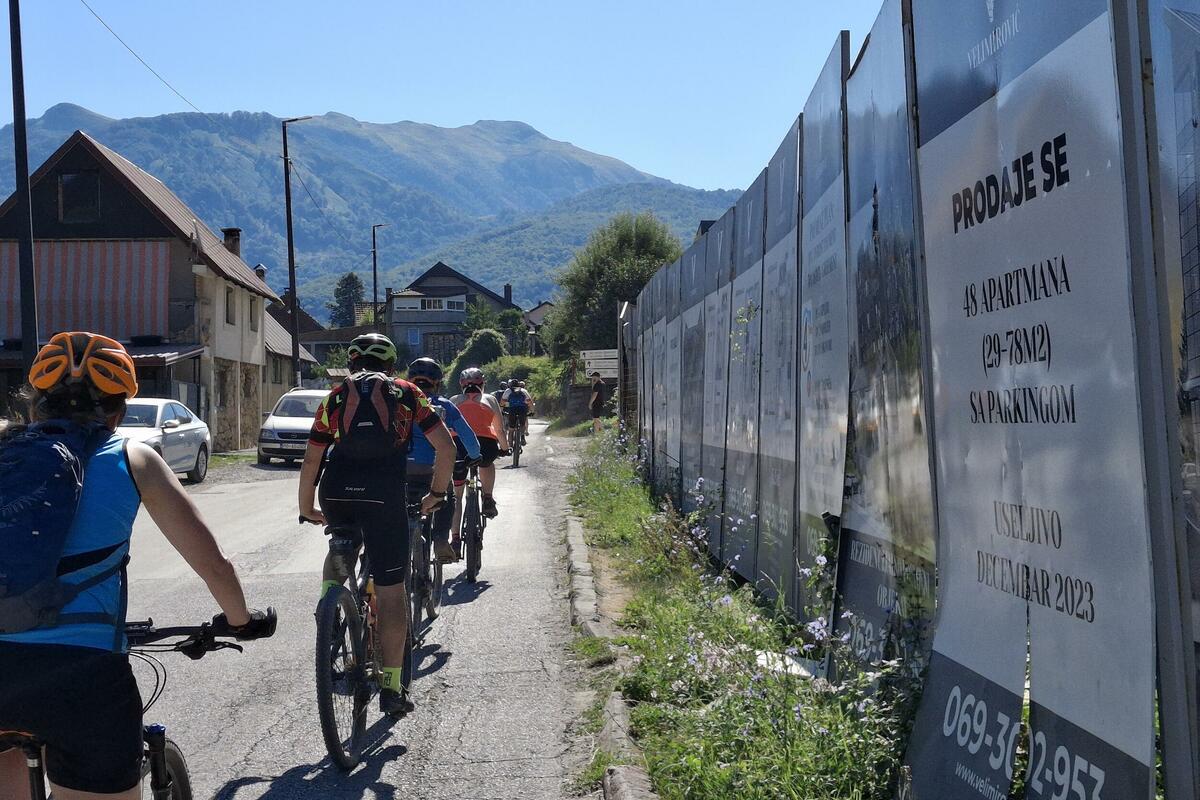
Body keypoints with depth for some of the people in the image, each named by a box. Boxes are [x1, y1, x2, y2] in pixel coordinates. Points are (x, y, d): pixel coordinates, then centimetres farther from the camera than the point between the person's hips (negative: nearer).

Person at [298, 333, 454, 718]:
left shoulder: (336, 395, 20)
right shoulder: (405, 393, 18)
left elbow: (311, 459, 17)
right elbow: (445, 445, 10)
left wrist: (306, 508, 29)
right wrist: (437, 493, 21)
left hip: (336, 491, 2)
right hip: (385, 492, -2)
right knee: (391, 590, 6)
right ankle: (392, 688, 8)